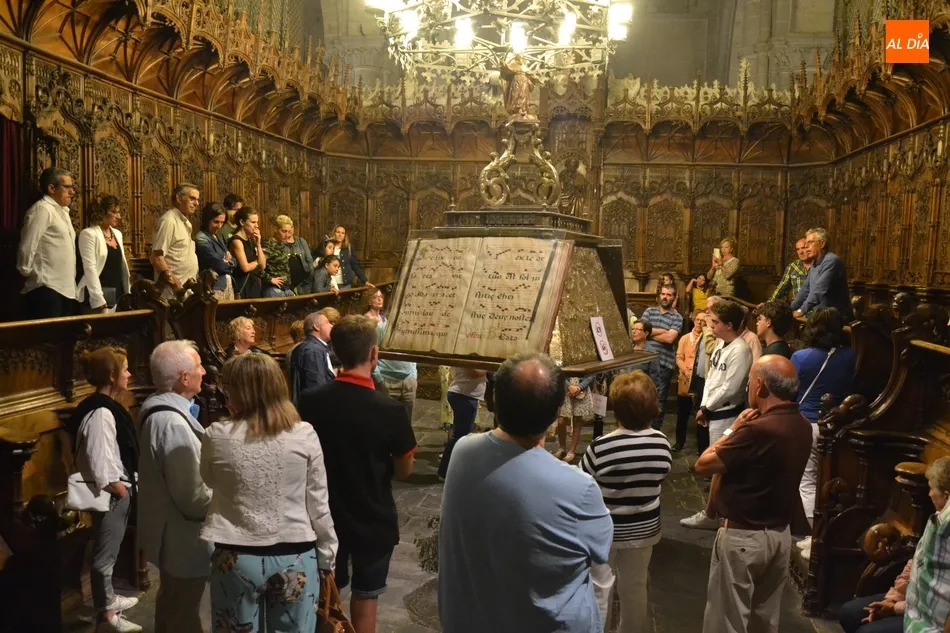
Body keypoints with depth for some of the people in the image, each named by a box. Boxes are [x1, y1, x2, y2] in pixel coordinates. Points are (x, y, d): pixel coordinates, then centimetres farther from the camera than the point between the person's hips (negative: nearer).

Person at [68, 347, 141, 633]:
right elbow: (100, 465, -26)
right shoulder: (100, 413, -25)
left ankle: (108, 599, 42)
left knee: (110, 551, 24)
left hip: (118, 491, 10)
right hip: (110, 494, -10)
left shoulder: (106, 407, 6)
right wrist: (118, 488, -15)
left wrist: (125, 485, 13)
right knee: (105, 554, 5)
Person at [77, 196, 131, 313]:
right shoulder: (88, 234, -7)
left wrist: (127, 292, 13)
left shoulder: (117, 233, 13)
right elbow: (90, 267, -14)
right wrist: (98, 299, -20)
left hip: (118, 293, 6)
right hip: (100, 293, -6)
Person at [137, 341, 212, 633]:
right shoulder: (173, 423, -31)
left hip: (170, 529, 10)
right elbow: (194, 497, -29)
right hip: (182, 536, -10)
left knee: (171, 603, 29)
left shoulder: (160, 409, 1)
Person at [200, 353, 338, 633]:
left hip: (237, 558, 0)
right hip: (295, 558, 0)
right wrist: (327, 559, 8)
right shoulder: (305, 435, -9)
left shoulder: (217, 436, -10)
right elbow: (318, 506, -4)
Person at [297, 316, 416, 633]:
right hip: (373, 519, -3)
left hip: (325, 514, 3)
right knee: (364, 598, 16)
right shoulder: (391, 411, -23)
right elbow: (404, 471, -10)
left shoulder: (310, 401, -13)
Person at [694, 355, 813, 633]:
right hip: (780, 533, 8)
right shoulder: (801, 425, 1)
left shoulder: (758, 429, -29)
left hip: (742, 535, -8)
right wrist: (742, 431, -2)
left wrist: (732, 430, -10)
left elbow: (702, 465, -18)